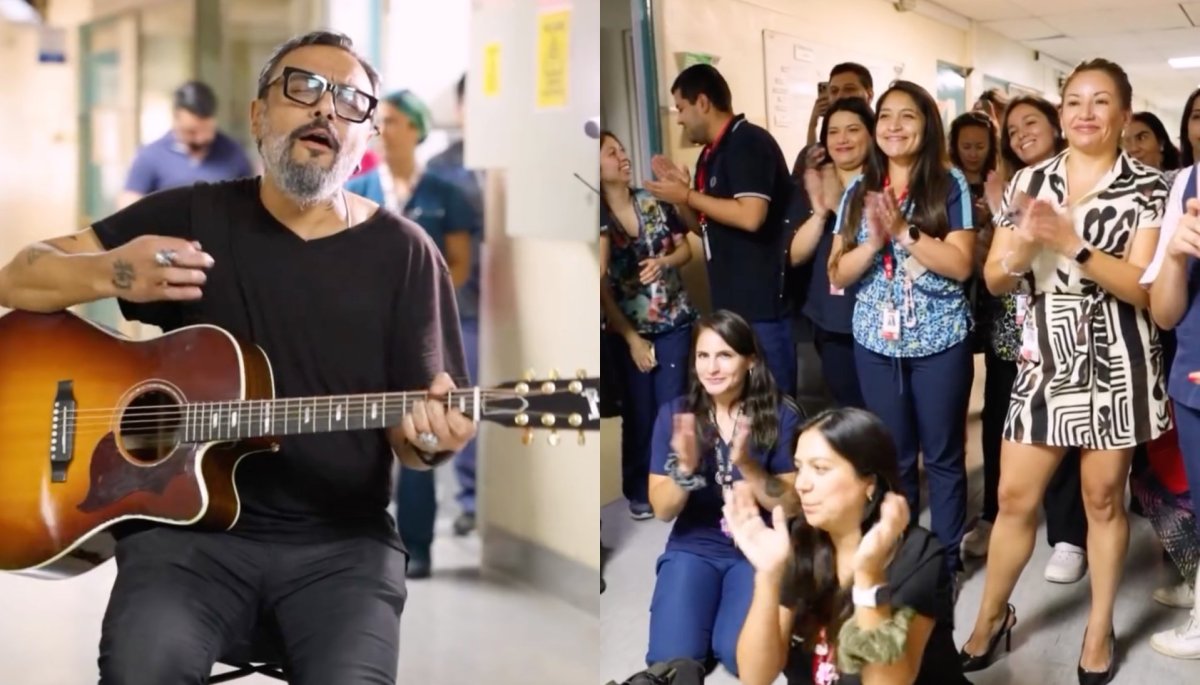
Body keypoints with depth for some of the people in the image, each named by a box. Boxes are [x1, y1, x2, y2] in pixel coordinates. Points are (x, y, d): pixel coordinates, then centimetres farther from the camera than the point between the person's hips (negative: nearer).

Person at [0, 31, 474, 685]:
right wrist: (110, 273, -18)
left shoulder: (404, 253, 4)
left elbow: (407, 435, 4)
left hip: (340, 540, 1)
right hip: (189, 524, 0)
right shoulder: (193, 216, 6)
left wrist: (430, 435, -22)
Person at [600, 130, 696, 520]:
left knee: (671, 406, 0)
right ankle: (639, 490, 19)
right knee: (639, 412, 4)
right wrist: (632, 338, -13)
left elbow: (686, 249, 10)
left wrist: (664, 261, -13)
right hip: (628, 328, -2)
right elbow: (601, 285, -11)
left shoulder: (654, 202, 1)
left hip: (673, 320, 2)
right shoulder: (598, 218, -9)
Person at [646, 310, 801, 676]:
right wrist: (685, 468, -26)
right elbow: (662, 511, -4)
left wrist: (747, 464, -26)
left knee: (741, 655, -26)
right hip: (693, 548, 2)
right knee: (670, 658, -20)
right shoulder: (675, 414, -3)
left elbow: (792, 505, -9)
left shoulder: (780, 416, -7)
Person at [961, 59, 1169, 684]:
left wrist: (1071, 242, -24)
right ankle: (991, 614, 26)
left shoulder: (1147, 188, -4)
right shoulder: (1029, 182, 5)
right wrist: (1025, 246, -18)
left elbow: (1141, 288, -13)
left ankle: (1100, 626, 25)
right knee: (1014, 497, 6)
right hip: (1045, 358, 3)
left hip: (1115, 363, -2)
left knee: (1104, 498, 8)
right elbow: (995, 280, 4)